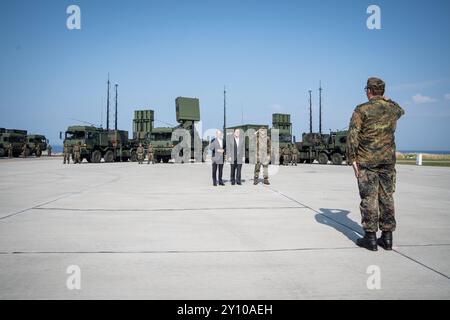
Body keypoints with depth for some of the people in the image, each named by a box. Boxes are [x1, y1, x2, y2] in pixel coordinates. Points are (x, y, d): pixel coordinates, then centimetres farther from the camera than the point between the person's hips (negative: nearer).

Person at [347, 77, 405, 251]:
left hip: (367, 160, -4)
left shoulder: (362, 109, -8)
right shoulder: (393, 108, 7)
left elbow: (352, 135, -14)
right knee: (387, 197, 9)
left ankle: (370, 237, 2)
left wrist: (352, 159, -9)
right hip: (388, 159, 4)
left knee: (369, 198, 0)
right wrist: (386, 99, 46)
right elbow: (401, 111, 33)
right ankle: (387, 237, 13)